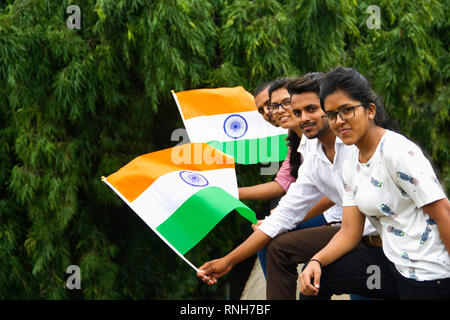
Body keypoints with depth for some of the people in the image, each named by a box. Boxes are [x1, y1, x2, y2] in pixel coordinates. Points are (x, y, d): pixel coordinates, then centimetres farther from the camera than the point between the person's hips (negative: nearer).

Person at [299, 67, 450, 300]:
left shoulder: (398, 151, -16)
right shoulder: (352, 164, 10)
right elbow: (350, 231, 10)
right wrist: (316, 262, -8)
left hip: (429, 274, -8)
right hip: (394, 263, 8)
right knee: (315, 276, 7)